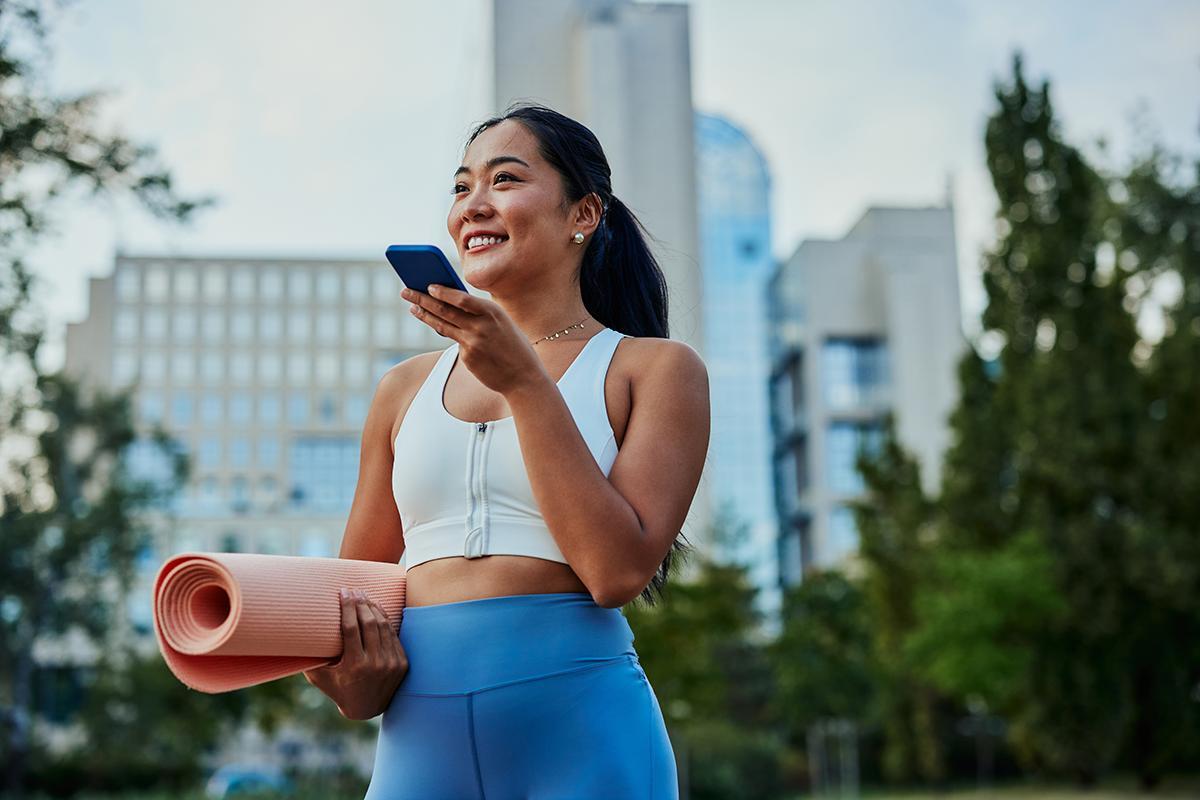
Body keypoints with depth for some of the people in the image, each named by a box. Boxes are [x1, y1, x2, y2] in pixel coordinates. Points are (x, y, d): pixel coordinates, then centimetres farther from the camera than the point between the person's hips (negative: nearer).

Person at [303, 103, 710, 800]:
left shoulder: (655, 368, 2)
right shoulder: (406, 389, 12)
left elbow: (618, 570, -11)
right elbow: (352, 592, 17)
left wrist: (526, 383, -13)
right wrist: (357, 682, -4)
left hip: (578, 727, -3)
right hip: (418, 742, 4)